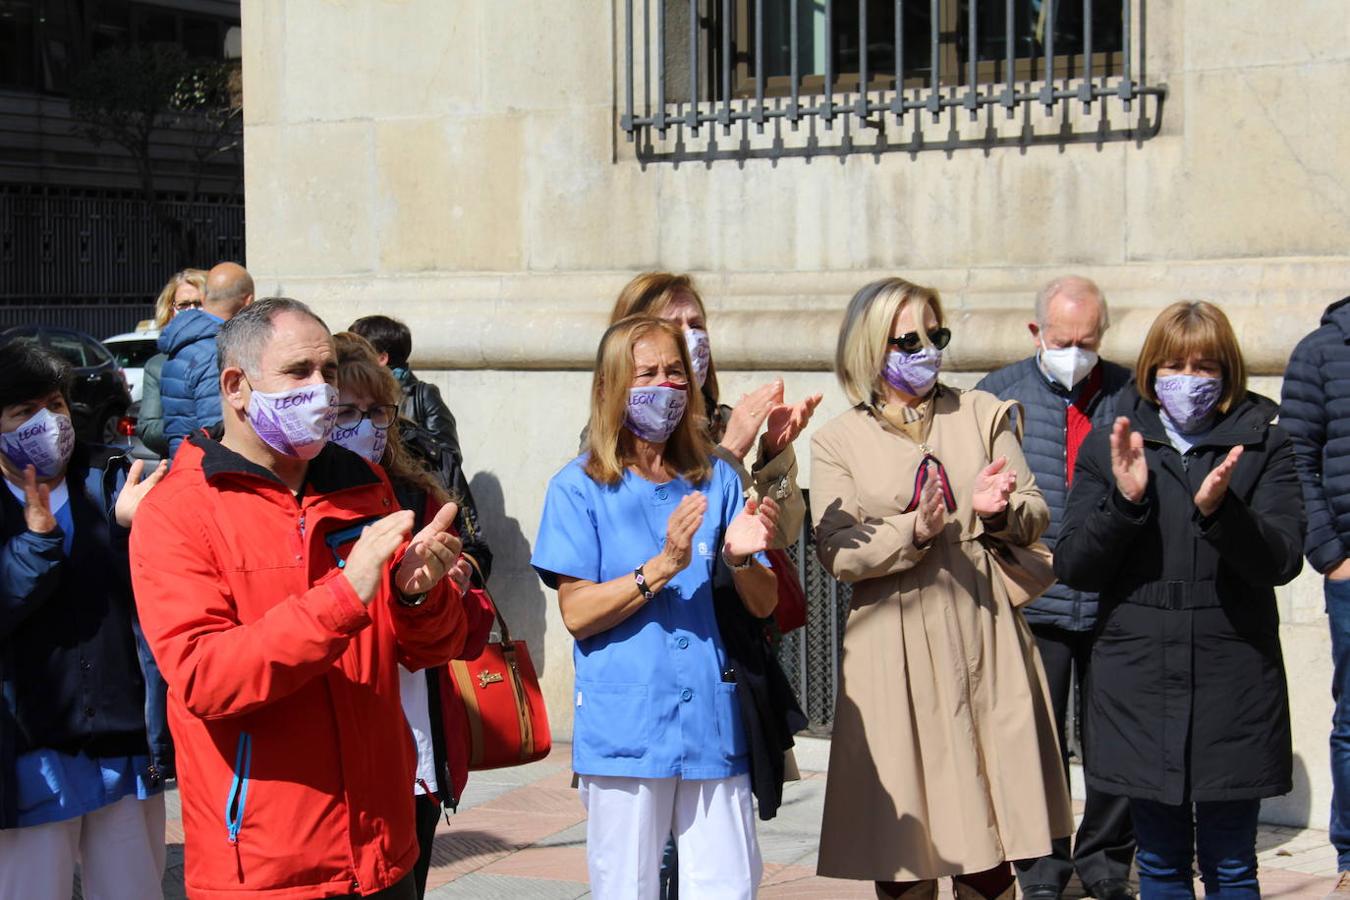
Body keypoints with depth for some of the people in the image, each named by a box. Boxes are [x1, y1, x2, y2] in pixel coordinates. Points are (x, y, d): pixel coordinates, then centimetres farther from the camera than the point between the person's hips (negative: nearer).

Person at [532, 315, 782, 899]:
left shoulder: (717, 482, 10)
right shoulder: (579, 488, 0)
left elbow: (763, 605, 10)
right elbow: (577, 613, -8)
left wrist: (742, 558, -11)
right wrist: (664, 566, -18)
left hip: (713, 725, 3)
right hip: (625, 733, -3)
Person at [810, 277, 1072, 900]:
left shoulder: (981, 413, 12)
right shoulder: (837, 442, 6)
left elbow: (1035, 516, 9)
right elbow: (837, 553, -4)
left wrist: (996, 512, -13)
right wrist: (915, 530, -19)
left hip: (984, 637, 2)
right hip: (894, 645, -1)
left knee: (988, 842, 1)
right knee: (902, 844, 0)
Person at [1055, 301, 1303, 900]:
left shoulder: (1263, 447, 1)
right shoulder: (1109, 448, 5)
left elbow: (1281, 561, -9)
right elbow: (1073, 568, -1)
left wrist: (1219, 509, -27)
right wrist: (1124, 501, -18)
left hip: (1232, 681, -1)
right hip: (1138, 684, 1)